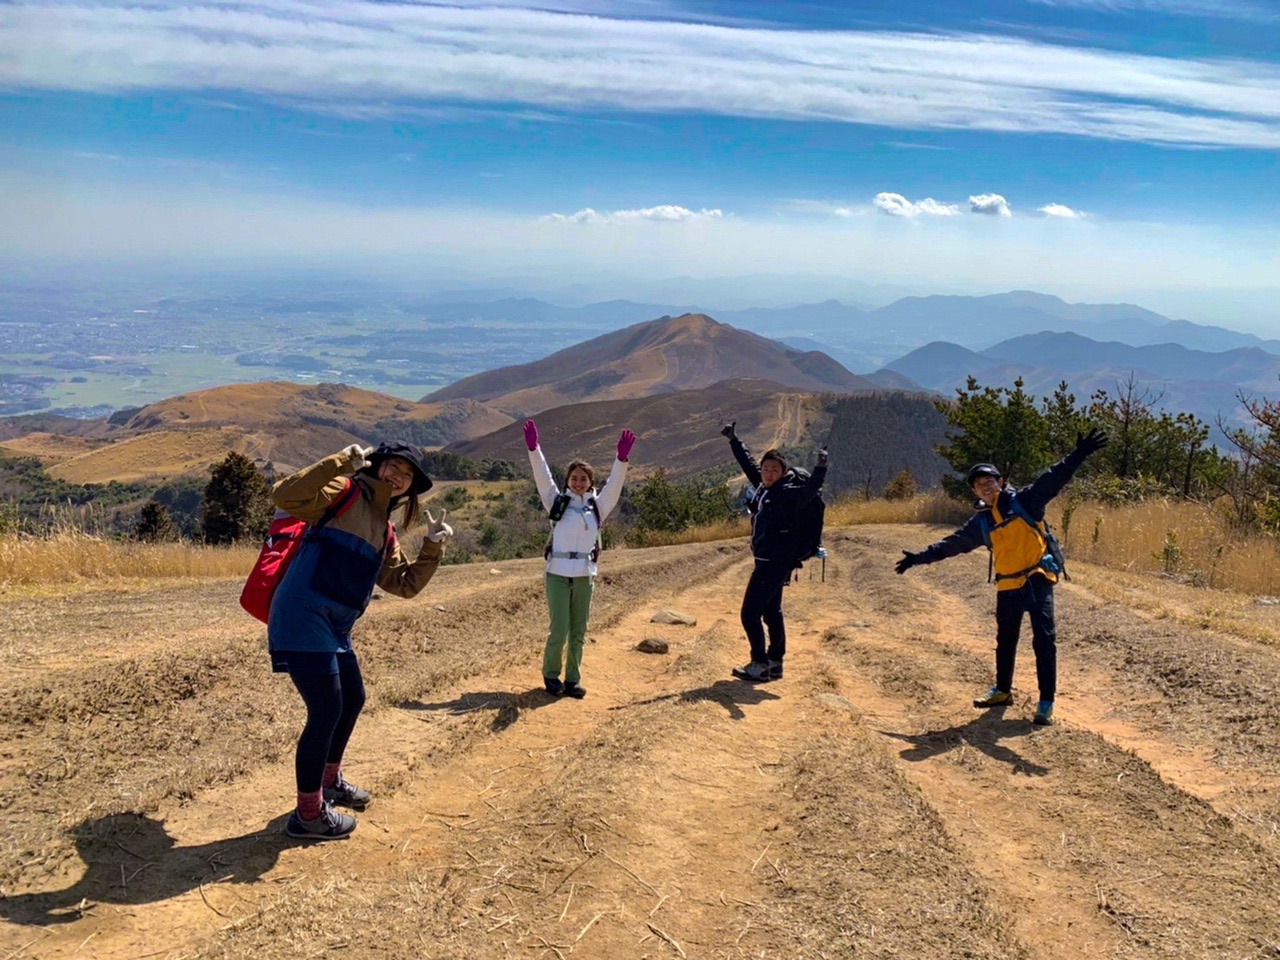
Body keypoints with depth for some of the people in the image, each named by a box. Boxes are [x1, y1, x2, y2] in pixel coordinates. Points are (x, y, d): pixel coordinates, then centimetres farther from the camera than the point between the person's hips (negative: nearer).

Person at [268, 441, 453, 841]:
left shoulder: (385, 532, 17)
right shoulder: (343, 494, -6)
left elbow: (405, 583, 17)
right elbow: (285, 495, -21)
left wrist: (433, 547, 5)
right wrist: (341, 463, -26)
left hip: (334, 628, 10)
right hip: (302, 618, -10)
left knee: (352, 701, 22)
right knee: (326, 711, -7)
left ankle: (329, 781, 44)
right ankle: (308, 816, 6)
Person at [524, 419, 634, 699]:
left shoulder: (598, 506, 6)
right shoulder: (557, 502, 3)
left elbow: (614, 485, -6)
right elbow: (543, 476, -6)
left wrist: (622, 458, -20)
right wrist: (533, 448, -18)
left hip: (585, 576, 2)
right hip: (557, 574, -2)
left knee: (578, 632, 8)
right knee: (559, 630, -5)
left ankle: (572, 680, 20)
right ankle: (551, 674, 17)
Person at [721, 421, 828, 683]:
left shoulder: (789, 493, -15)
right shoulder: (763, 487, 6)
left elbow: (812, 487, -31)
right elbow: (748, 463, 19)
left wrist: (820, 468, -48)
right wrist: (734, 440, 24)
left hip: (776, 563, -9)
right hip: (766, 561, 9)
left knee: (750, 614, -7)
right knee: (771, 612, 16)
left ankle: (760, 665, 0)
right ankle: (775, 663, 27)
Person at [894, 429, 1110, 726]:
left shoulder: (1023, 501, -2)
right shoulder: (980, 522, 10)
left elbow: (1053, 479, -12)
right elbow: (951, 544, 15)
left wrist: (1079, 454, -25)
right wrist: (918, 558, 11)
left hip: (1038, 580, -5)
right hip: (1007, 587, 5)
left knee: (1044, 640, -9)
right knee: (1005, 642, 16)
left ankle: (1046, 703, -4)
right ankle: (1003, 690, 34)